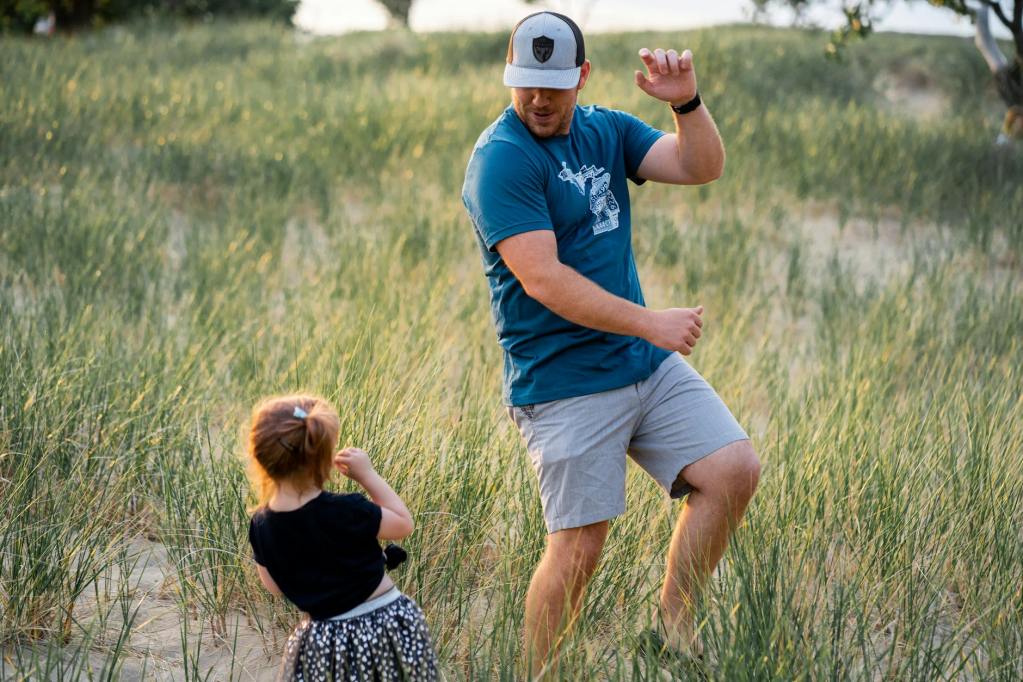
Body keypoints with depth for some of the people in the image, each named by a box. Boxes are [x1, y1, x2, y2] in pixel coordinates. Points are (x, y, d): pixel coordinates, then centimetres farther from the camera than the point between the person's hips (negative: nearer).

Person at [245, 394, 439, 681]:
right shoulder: (346, 512, -22)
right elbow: (403, 524, -4)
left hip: (324, 642, 3)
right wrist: (367, 474, -2)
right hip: (386, 626, -3)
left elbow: (274, 587, 7)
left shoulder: (261, 526, -9)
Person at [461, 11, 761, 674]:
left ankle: (671, 630, 10)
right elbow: (541, 278, -21)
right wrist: (651, 322, -22)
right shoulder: (501, 159, -13)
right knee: (579, 547, -7)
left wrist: (687, 103, -19)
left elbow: (702, 167, 0)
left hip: (649, 366, 7)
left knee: (734, 469, -2)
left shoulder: (608, 131, 10)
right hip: (564, 383, -7)